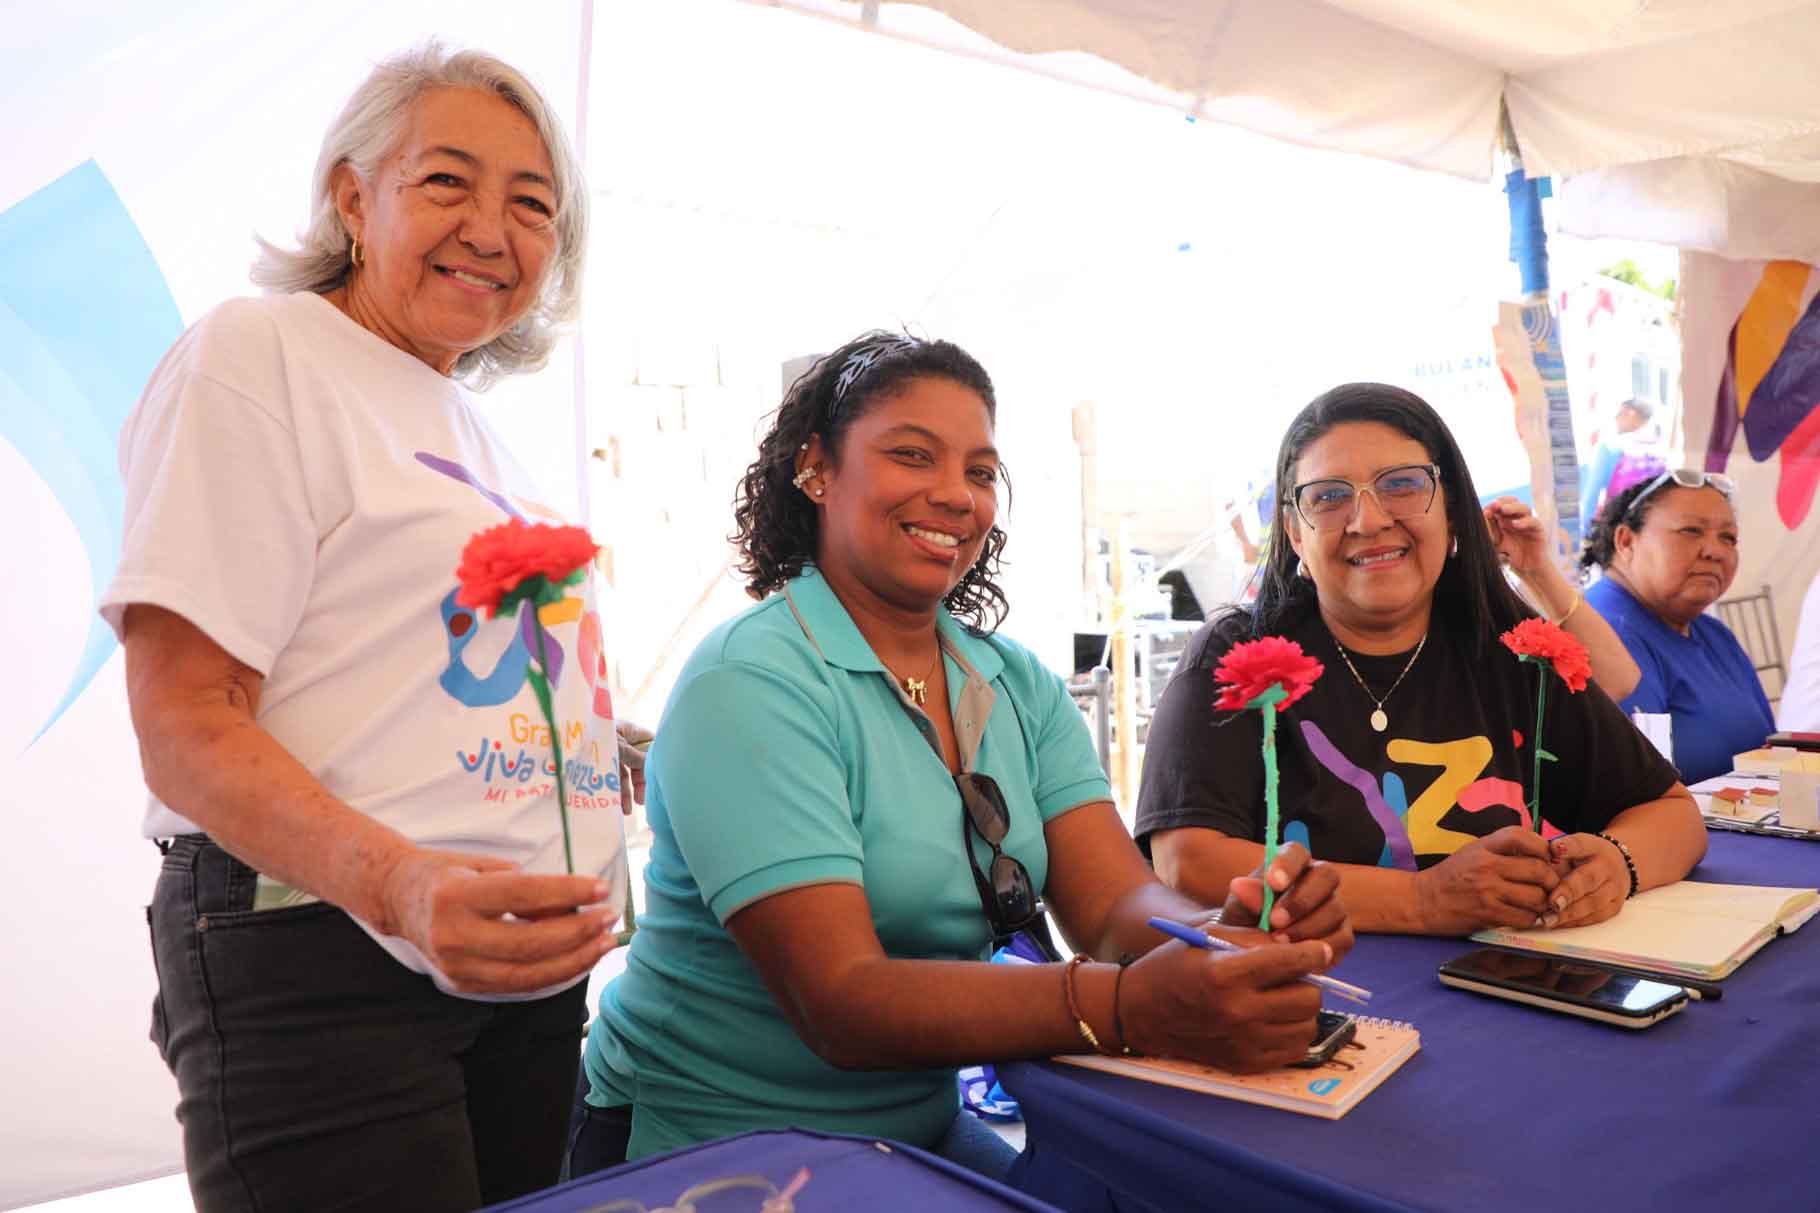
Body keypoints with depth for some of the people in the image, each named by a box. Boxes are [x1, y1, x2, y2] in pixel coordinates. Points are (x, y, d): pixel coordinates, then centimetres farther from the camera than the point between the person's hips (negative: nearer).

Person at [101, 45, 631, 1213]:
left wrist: (582, 889, 12)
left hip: (529, 964, 8)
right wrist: (398, 885, -30)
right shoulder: (257, 353, -6)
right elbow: (186, 724, -15)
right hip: (323, 959, -7)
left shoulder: (476, 437, 17)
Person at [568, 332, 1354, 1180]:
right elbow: (841, 1001, -27)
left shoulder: (1021, 686, 3)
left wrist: (1232, 933, -30)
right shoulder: (750, 685, -19)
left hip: (923, 1127, 6)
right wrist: (1128, 1007, -38)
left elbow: (1115, 907, -8)